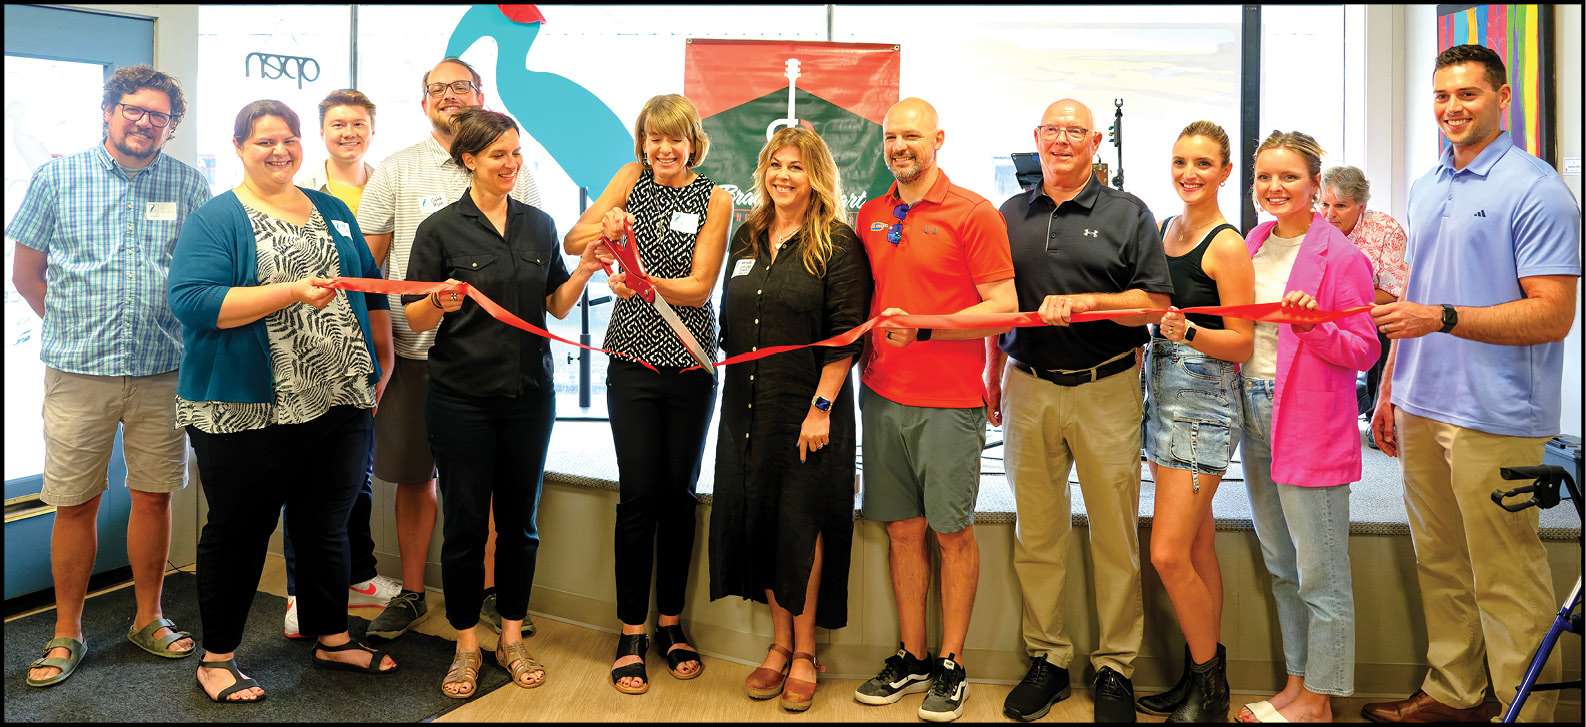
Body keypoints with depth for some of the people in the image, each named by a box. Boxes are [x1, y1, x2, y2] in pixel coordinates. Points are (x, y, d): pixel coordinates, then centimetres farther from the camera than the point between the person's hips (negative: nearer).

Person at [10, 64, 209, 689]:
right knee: (75, 503, 5)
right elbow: (26, 273, 9)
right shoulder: (57, 177, 4)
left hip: (162, 372, 1)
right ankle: (66, 635, 20)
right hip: (78, 373, 0)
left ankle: (148, 620, 23)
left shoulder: (188, 185, 5)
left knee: (153, 497, 8)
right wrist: (74, 328, 6)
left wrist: (178, 330, 5)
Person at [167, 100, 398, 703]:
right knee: (238, 532, 8)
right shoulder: (215, 220, -4)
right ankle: (216, 659, 24)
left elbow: (371, 288, 18)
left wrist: (380, 365, 11)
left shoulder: (332, 212, 13)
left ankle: (332, 638, 31)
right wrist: (293, 291, -24)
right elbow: (191, 301, -17)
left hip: (339, 405, 5)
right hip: (247, 413, -5)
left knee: (327, 526, 15)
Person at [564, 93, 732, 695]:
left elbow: (700, 285, -10)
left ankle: (670, 623, 24)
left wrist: (646, 282, -28)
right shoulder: (631, 178, 6)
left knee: (678, 492, 9)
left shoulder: (715, 199, 0)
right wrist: (604, 227, -22)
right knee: (638, 494, -1)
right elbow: (570, 242, -1)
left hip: (691, 363, 0)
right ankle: (631, 634, 11)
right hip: (633, 359, 0)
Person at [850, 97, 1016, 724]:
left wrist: (923, 328, -19)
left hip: (949, 401, -5)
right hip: (882, 396, 5)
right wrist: (861, 356, 5)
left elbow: (1003, 307, -9)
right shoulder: (870, 216, 11)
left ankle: (951, 665, 18)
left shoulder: (973, 213, -5)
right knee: (902, 528, 11)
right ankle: (911, 658, 24)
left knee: (952, 531, 4)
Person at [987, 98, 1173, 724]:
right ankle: (1047, 658, 20)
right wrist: (993, 377, 15)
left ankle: (1115, 668, 16)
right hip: (1029, 390, 3)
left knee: (1115, 537, 2)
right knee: (1036, 535, 7)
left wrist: (1084, 302, -16)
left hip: (1107, 390, -2)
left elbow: (1155, 302, -2)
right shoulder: (1011, 215, 13)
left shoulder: (1128, 214, 4)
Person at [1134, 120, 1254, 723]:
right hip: (1162, 392, 8)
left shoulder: (1227, 246, -10)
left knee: (1168, 554, -8)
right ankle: (1203, 675, 25)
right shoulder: (1162, 230, 12)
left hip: (1204, 401, -7)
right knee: (1197, 548, 14)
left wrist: (1187, 331, -28)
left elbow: (1242, 344, -13)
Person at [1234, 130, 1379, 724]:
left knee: (1319, 574, 2)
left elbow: (1363, 351, -9)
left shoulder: (1341, 256, -8)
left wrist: (1314, 326, -26)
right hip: (1254, 414, 7)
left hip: (1312, 425, -7)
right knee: (1280, 567, 16)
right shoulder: (1251, 246, 11)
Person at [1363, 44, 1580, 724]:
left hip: (1494, 417, -7)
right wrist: (1389, 391, 17)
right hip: (1422, 407, 7)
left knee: (1506, 581, 1)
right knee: (1439, 564, 15)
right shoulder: (1425, 189, 15)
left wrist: (1443, 318, -23)